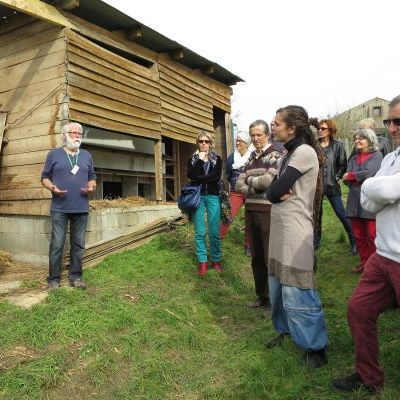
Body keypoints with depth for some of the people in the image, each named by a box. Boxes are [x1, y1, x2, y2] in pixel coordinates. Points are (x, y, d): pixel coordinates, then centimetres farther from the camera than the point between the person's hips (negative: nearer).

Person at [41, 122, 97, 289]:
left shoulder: (86, 155, 15)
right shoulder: (54, 154, 7)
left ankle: (75, 276, 17)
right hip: (60, 208, -3)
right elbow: (45, 177, 8)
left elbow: (92, 177, 19)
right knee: (57, 244, -2)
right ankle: (54, 279, 9)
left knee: (78, 244, 6)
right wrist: (52, 187, -12)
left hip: (81, 208, 3)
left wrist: (91, 186, -3)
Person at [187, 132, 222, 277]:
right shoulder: (193, 159, 11)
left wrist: (199, 179, -9)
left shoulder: (217, 159, 9)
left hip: (213, 196, 0)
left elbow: (216, 176, -9)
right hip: (197, 196, 1)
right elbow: (191, 175, -8)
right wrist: (200, 160, -11)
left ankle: (216, 260, 12)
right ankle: (202, 262, 8)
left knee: (214, 232, -1)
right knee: (199, 232, 0)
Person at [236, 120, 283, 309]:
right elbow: (239, 184, 9)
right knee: (257, 257, 14)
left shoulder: (275, 155, -4)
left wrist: (250, 180, -1)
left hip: (268, 211, -7)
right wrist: (256, 187, -8)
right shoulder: (251, 157, 15)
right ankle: (262, 296, 28)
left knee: (271, 257, 1)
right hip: (251, 210, 7)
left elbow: (268, 180, -19)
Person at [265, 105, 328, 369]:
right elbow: (273, 193, 11)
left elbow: (274, 191, -19)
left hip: (295, 232, -9)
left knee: (296, 293, -4)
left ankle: (316, 348, 11)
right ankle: (286, 331, 34)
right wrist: (282, 193, -8)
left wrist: (278, 192, 1)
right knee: (278, 286, 16)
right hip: (280, 230, 9)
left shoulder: (305, 152, -14)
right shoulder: (289, 154, 15)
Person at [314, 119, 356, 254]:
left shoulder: (338, 145, 0)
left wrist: (336, 177, -7)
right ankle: (316, 240, 25)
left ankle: (354, 242, 14)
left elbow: (343, 164, 1)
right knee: (316, 213, 11)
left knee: (341, 213, 0)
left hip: (331, 185, -3)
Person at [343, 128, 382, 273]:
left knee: (372, 236, -5)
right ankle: (364, 263, 20)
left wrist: (351, 176, -4)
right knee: (358, 235, 8)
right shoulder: (353, 158, 18)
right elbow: (346, 179, 5)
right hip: (355, 201, 6)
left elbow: (370, 173, -15)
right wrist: (361, 177, -12)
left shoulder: (377, 156, 1)